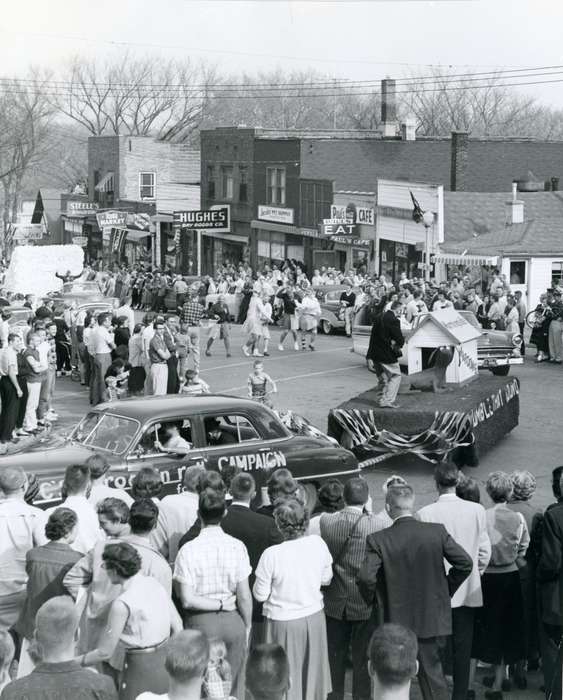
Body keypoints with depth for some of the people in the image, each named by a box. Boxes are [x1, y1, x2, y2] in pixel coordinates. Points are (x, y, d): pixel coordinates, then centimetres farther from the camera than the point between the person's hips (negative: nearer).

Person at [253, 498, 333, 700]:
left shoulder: (272, 555, -24)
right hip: (314, 617, 4)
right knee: (312, 672, 22)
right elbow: (326, 579, 3)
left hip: (283, 621, -4)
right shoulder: (318, 544, -12)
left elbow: (260, 595, -13)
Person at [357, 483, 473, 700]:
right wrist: (447, 590, 9)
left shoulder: (378, 540, -15)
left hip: (396, 620, -2)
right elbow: (465, 563, -6)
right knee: (432, 673, 13)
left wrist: (371, 600, -2)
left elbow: (366, 578, -23)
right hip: (430, 616, 2)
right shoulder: (437, 531, -7)